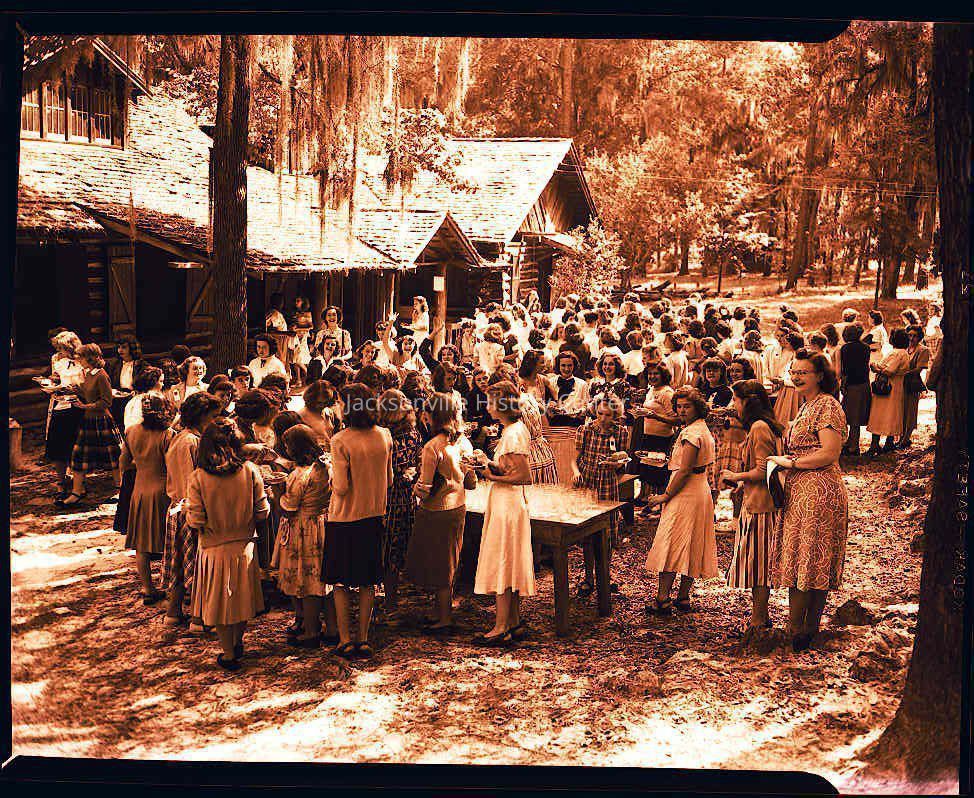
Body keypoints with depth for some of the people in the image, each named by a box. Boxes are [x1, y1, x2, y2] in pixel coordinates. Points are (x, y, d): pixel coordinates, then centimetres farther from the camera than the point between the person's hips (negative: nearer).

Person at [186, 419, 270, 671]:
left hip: (214, 550, -2)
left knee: (220, 601, 14)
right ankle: (238, 643, 39)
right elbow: (262, 511, -7)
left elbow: (195, 522, -15)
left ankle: (229, 654, 24)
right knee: (243, 597, 21)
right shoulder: (250, 471, -11)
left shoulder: (197, 478, -15)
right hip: (244, 547, 2)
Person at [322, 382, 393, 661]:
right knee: (367, 583, 13)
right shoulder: (384, 435, -2)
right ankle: (363, 640, 18)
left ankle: (345, 640, 11)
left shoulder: (340, 441, -18)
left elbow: (341, 487, -18)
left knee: (341, 583, 9)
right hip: (374, 514, 5)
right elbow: (389, 479, 6)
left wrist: (332, 474, 1)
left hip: (344, 518, -4)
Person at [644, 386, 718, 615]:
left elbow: (684, 471, -22)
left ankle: (663, 600, -8)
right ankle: (683, 598, 17)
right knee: (691, 549, 12)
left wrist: (666, 495, -15)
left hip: (685, 494, -10)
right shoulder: (702, 429, 14)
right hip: (701, 491, 10)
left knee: (669, 546, -7)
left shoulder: (691, 433, -18)